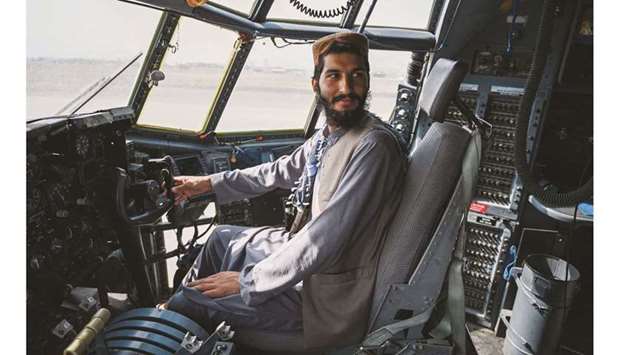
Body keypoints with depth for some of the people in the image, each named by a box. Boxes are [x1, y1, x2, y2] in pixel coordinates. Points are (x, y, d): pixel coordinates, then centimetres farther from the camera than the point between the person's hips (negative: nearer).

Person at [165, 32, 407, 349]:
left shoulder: (374, 145, -28)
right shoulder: (329, 133, 1)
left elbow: (325, 239, -30)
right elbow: (281, 171, 16)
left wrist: (248, 282, -20)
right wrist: (208, 183, 18)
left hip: (328, 296, -8)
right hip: (304, 254, 9)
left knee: (190, 301, -3)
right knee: (222, 237, 22)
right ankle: (172, 307, 42)